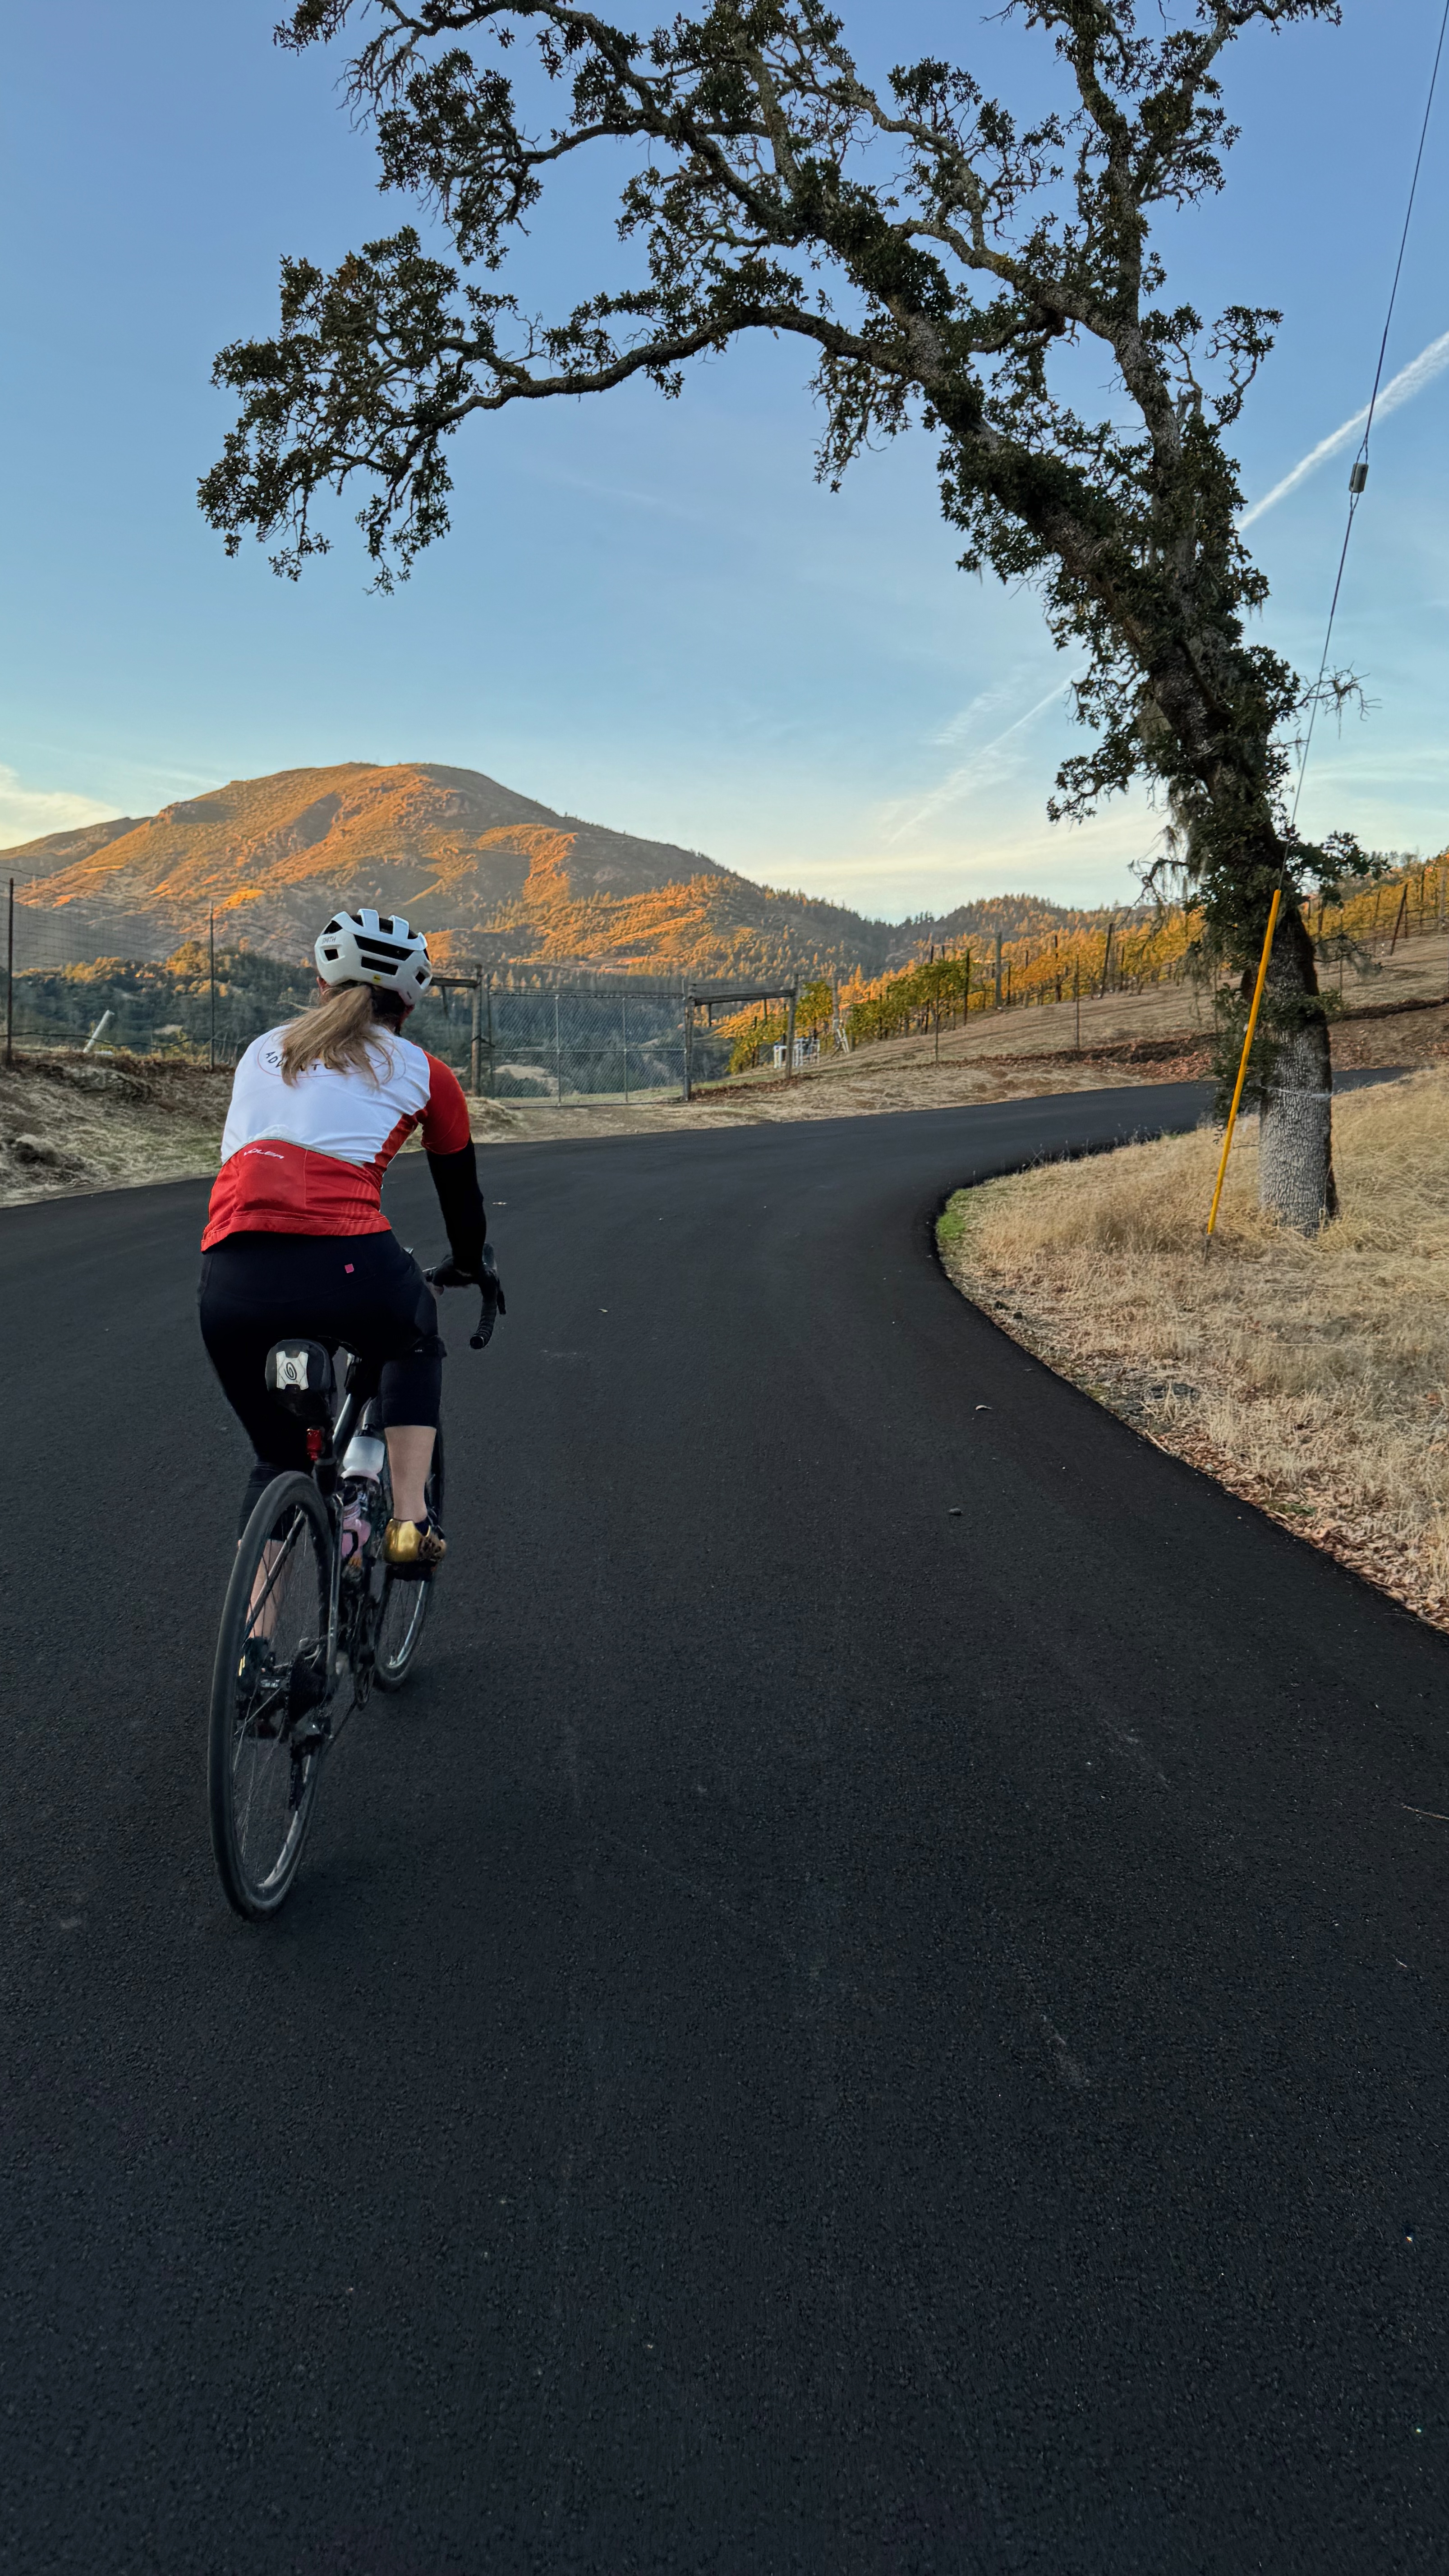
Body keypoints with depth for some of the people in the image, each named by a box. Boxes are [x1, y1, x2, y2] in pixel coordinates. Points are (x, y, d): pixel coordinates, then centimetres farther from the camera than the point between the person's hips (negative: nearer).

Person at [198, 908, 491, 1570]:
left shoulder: (262, 1052, 26)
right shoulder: (419, 1070, 17)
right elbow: (460, 1188, 27)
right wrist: (470, 1265, 48)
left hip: (231, 1283, 3)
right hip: (348, 1267, -3)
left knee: (277, 1461, 25)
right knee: (416, 1348, 34)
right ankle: (409, 1521, 19)